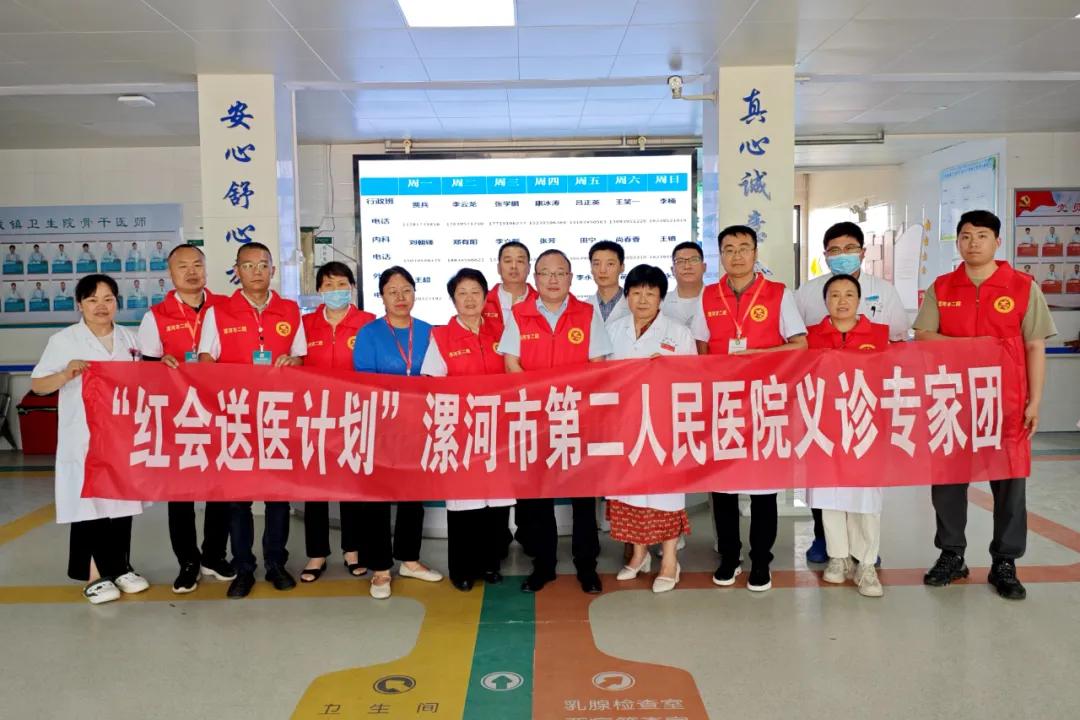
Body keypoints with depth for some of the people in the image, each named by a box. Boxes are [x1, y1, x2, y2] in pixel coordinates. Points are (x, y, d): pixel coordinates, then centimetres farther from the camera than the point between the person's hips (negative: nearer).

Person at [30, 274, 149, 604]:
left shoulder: (129, 338, 11)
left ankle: (119, 567, 23)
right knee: (88, 502, -2)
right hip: (83, 438, -4)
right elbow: (37, 385, -3)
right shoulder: (63, 341, -2)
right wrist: (66, 374, -21)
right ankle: (95, 575, 8)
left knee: (122, 499, 10)